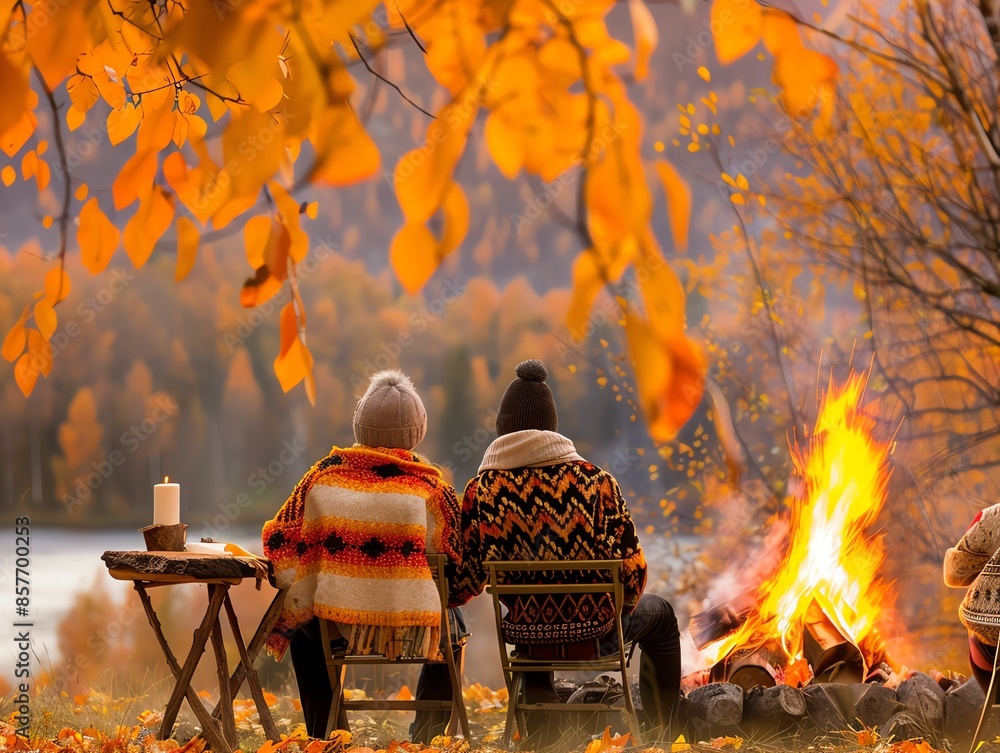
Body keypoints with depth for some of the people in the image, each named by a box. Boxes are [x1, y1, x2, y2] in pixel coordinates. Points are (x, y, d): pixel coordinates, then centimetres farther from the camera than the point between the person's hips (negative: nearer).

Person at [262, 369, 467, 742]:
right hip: (414, 632, 0)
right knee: (452, 624, 34)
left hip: (337, 628, 0)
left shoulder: (326, 474, -3)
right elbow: (455, 569, -2)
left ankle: (322, 735, 35)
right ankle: (428, 732, 33)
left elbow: (281, 545, 3)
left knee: (302, 627, 35)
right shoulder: (430, 487, -5)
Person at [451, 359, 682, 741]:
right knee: (658, 612, 30)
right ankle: (659, 734, 38)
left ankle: (543, 734, 44)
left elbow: (467, 581, -9)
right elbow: (633, 570, -10)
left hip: (525, 636, 2)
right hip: (596, 634, -2)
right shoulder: (596, 480, -13)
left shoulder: (482, 490, -11)